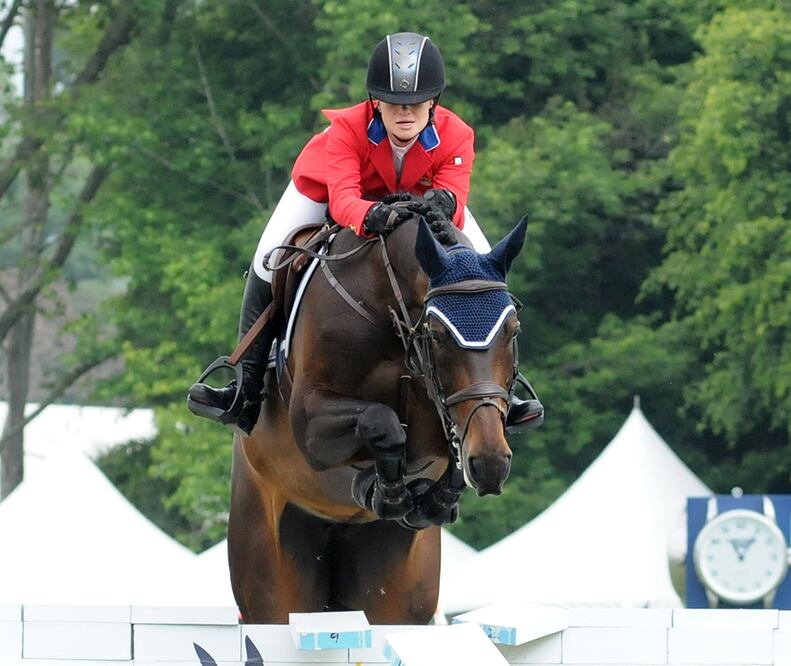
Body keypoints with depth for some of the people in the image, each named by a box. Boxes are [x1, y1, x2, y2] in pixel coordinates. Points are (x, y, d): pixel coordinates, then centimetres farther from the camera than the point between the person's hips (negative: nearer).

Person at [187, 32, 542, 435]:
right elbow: (342, 198, -53)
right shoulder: (347, 129, -41)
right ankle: (247, 390, -5)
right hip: (329, 186, -2)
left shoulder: (455, 137, -35)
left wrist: (444, 206, -71)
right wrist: (371, 217, -76)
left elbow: (456, 196, -45)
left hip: (422, 197, 2)